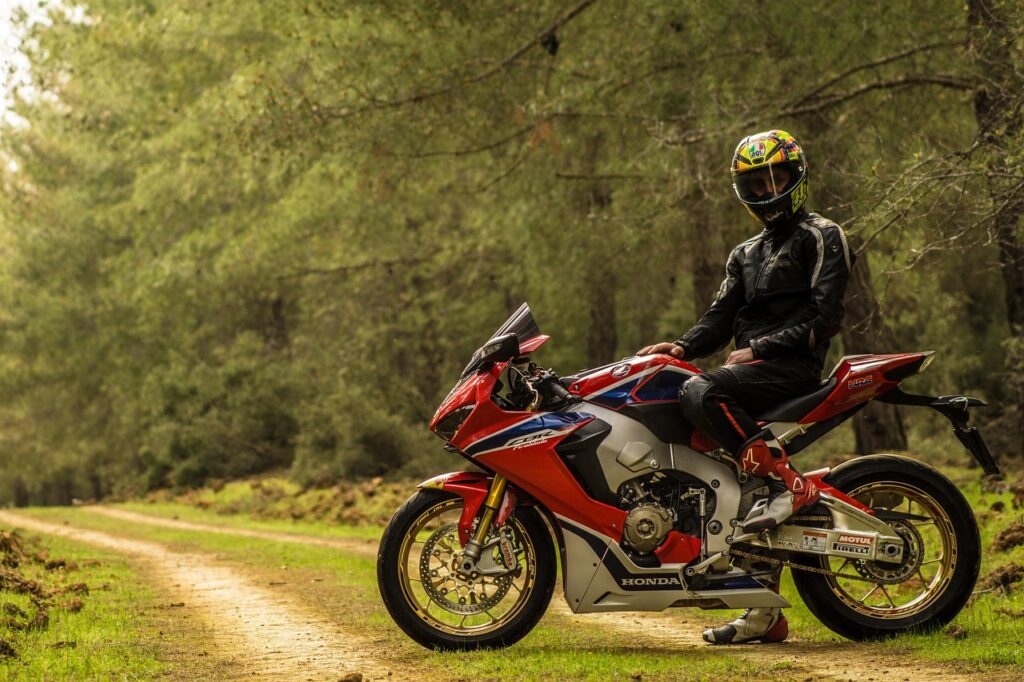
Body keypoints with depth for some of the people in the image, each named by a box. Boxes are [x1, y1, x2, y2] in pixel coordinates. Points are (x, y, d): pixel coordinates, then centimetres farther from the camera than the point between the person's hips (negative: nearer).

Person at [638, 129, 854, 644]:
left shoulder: (821, 237, 2)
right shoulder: (745, 255, 27)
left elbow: (824, 316, -9)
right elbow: (721, 317, 17)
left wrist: (762, 348, -17)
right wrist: (682, 346, -3)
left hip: (793, 366, -8)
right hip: (755, 371, 8)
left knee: (699, 393, -31)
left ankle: (787, 481, -27)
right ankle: (765, 612, 4)